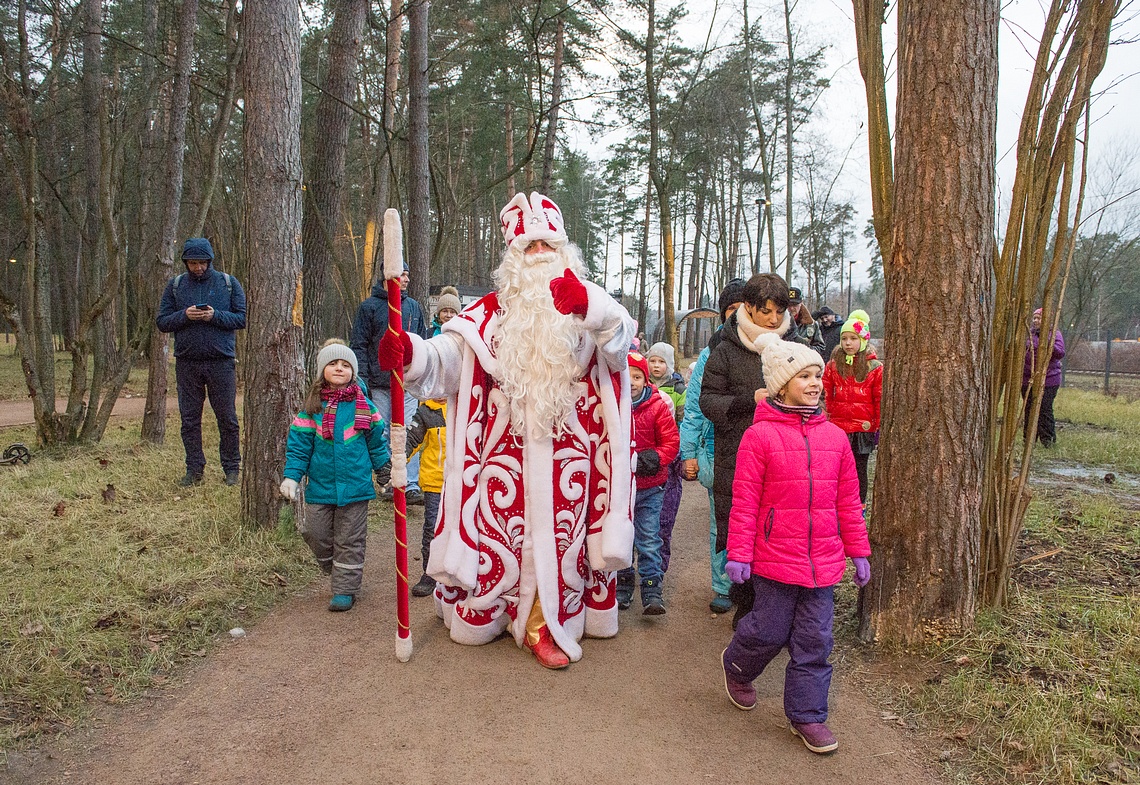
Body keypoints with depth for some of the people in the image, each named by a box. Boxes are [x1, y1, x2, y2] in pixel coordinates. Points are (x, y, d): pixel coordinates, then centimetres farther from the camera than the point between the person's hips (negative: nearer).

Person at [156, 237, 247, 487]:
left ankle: (232, 469, 13)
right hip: (187, 362, 2)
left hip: (221, 361, -2)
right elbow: (162, 321, 7)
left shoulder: (229, 283, 4)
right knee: (189, 419, 6)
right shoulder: (175, 285, 8)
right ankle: (194, 469, 16)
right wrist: (184, 315, -12)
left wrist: (215, 316, -14)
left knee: (227, 418, 2)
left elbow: (242, 318, 1)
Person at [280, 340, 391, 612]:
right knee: (317, 535, 7)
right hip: (320, 487, 1)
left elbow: (377, 443, 9)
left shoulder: (364, 406, -1)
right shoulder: (312, 408, -2)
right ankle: (336, 571, 32)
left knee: (350, 540, 6)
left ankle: (345, 589, 17)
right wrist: (292, 476, -7)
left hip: (355, 485, -1)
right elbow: (299, 444, 0)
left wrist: (386, 472, 12)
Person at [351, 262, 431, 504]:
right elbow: (359, 345, 1)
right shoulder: (369, 307, 3)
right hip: (380, 384, -1)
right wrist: (363, 380, -7)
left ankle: (411, 485, -5)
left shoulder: (413, 306, 12)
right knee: (383, 434, 6)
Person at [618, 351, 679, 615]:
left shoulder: (657, 406, -4)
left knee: (649, 541, 2)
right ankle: (622, 588, 29)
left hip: (649, 487, -1)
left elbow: (671, 441, -2)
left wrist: (655, 458, -18)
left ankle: (652, 591, 11)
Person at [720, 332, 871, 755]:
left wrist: (858, 552, 12)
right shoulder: (760, 435, -10)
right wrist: (738, 554, -10)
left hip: (823, 560, 4)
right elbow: (745, 501, -10)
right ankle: (736, 666, 39)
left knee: (814, 640, 10)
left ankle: (807, 715, 26)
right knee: (770, 631, 7)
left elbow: (848, 500, 10)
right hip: (774, 557, -4)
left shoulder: (834, 436, 5)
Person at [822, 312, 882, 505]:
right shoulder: (833, 365, 5)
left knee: (860, 469, 8)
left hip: (863, 427, -1)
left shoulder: (875, 368, 0)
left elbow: (880, 400, 2)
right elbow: (825, 396, 7)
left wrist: (879, 426, 1)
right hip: (837, 426, 1)